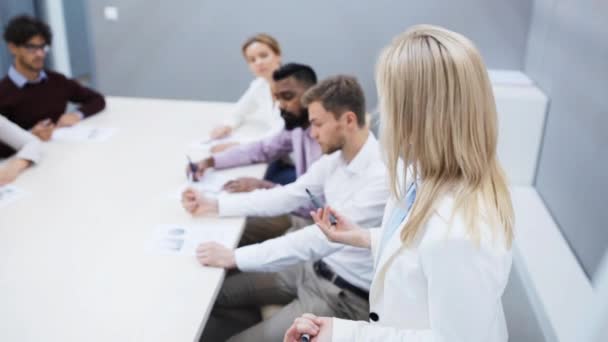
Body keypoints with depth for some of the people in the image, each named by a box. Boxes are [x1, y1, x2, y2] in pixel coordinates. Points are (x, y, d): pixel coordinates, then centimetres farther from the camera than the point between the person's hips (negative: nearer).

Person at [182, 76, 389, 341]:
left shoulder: (383, 176, -28)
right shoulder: (335, 158, -2)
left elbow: (324, 237, -33)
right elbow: (288, 196, 7)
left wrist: (235, 257, -31)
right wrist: (214, 206, 2)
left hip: (347, 294, -7)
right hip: (316, 267, 8)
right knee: (220, 293, 13)